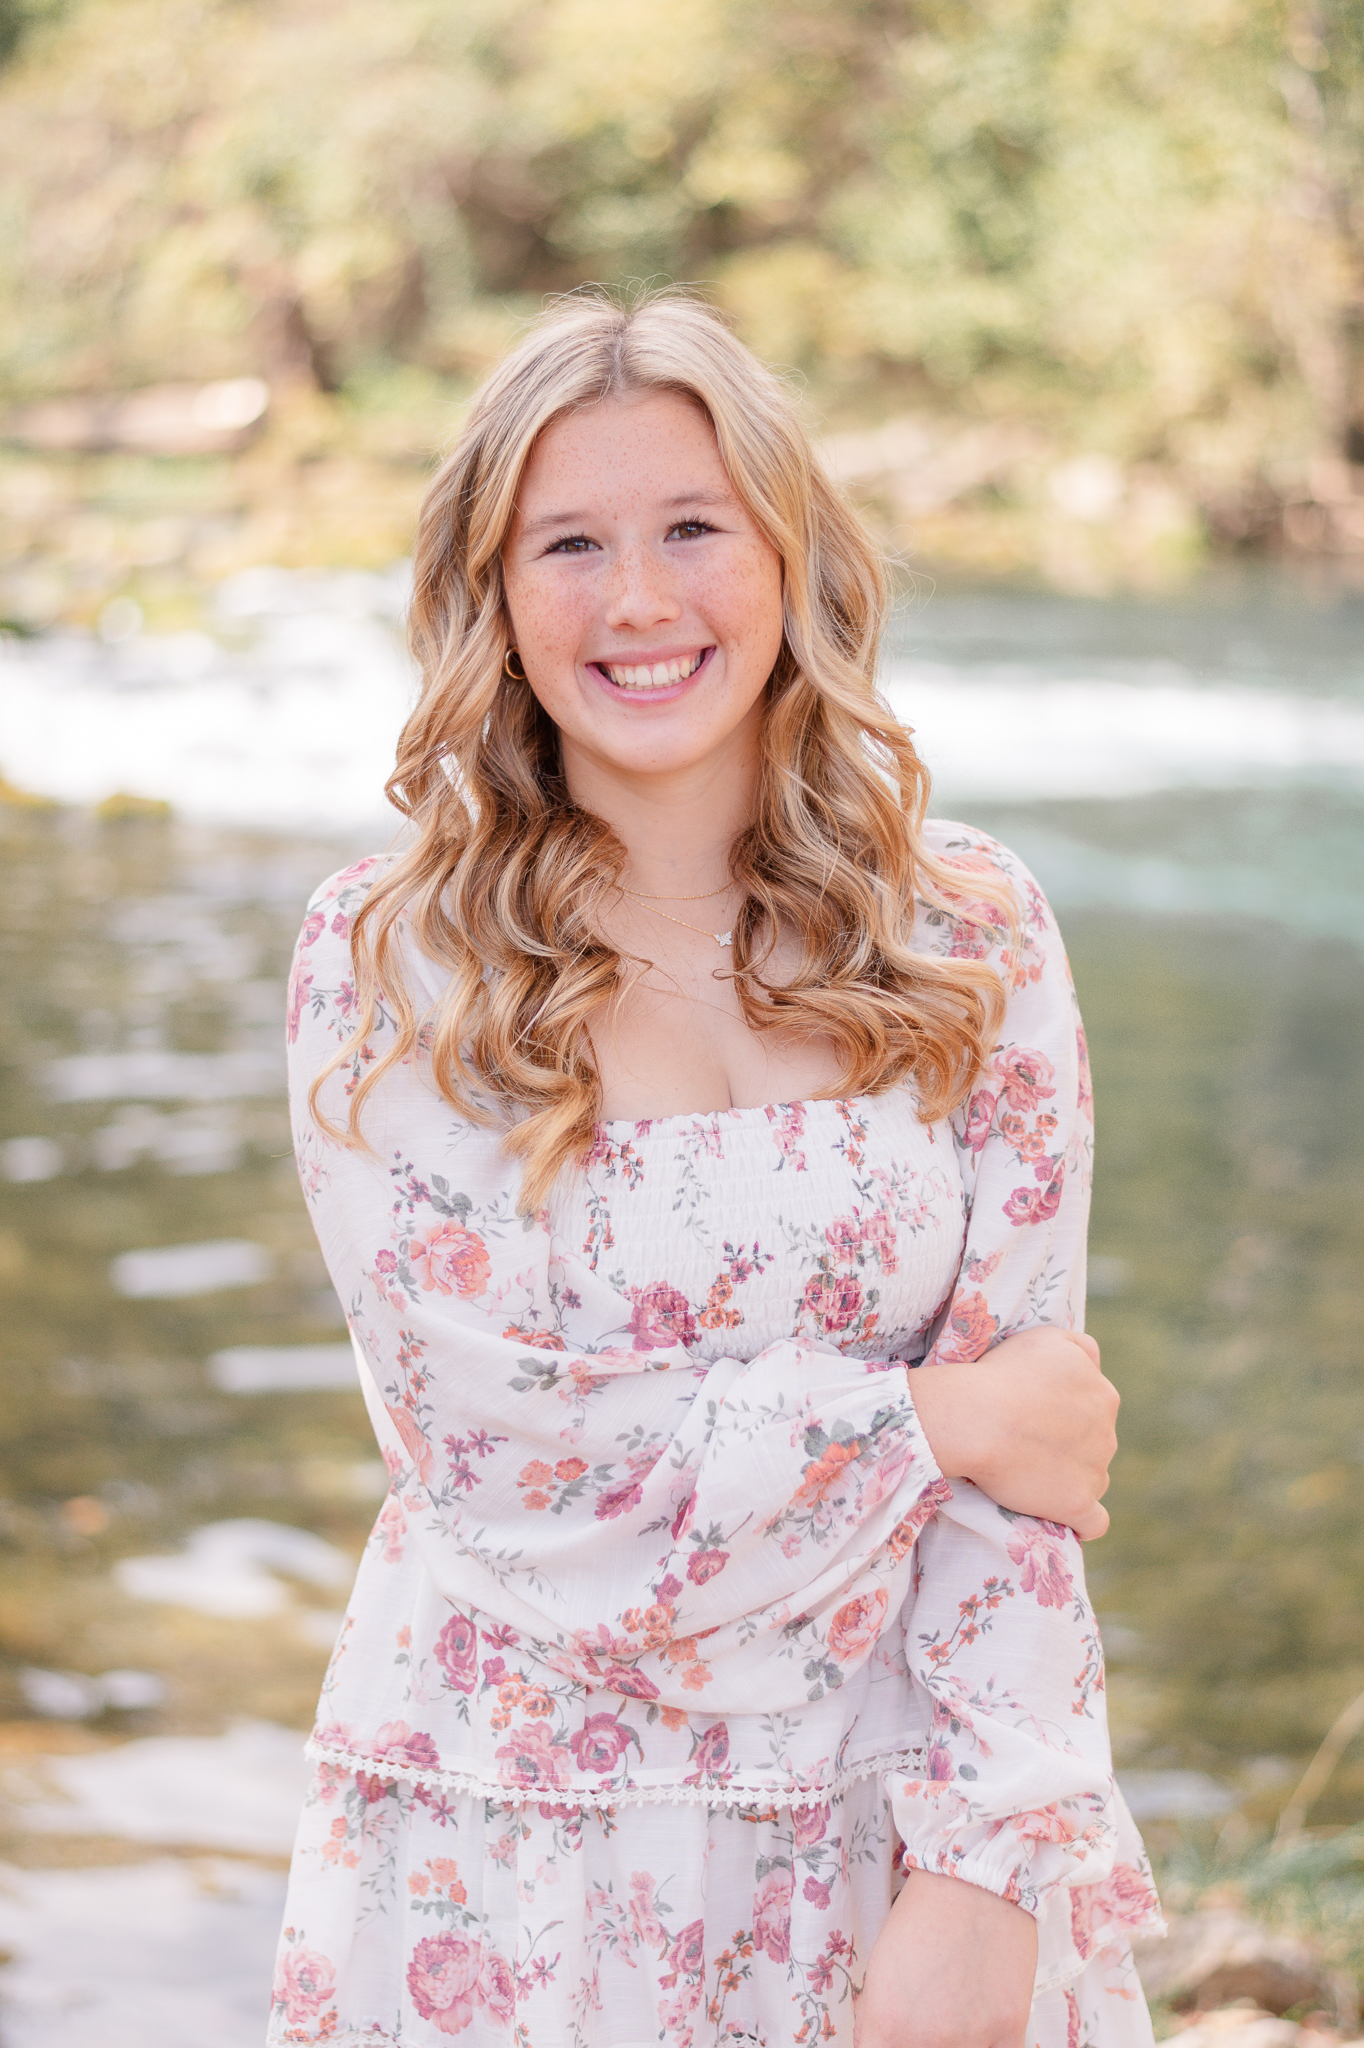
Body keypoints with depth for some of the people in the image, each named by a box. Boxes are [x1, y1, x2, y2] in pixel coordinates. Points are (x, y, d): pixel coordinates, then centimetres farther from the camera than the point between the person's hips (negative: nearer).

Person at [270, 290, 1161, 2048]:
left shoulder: (969, 936, -2)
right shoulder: (384, 962, -7)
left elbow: (1031, 1433, -6)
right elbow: (491, 1443, -13)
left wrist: (980, 1873, -13)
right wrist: (927, 1423, -11)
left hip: (882, 1836, 1)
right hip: (514, 1860, -1)